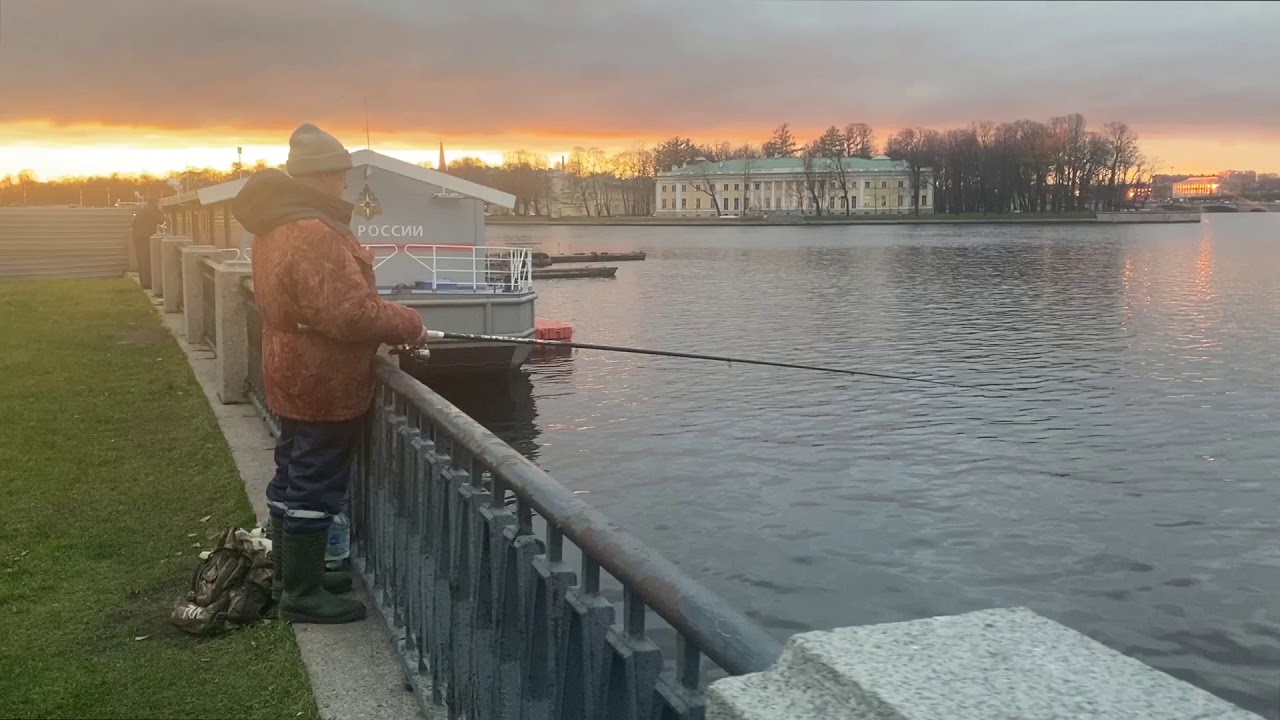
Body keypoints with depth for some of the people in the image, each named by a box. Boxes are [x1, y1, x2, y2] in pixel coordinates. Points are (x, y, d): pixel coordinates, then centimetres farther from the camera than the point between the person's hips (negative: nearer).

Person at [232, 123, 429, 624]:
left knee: (294, 478, 18)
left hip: (294, 376, 10)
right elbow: (351, 313, -29)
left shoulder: (277, 225, 9)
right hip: (324, 384, -10)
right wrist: (409, 325, -14)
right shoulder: (314, 234, -25)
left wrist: (390, 324, 11)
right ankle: (302, 594, 9)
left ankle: (290, 575, 31)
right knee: (315, 488, -1)